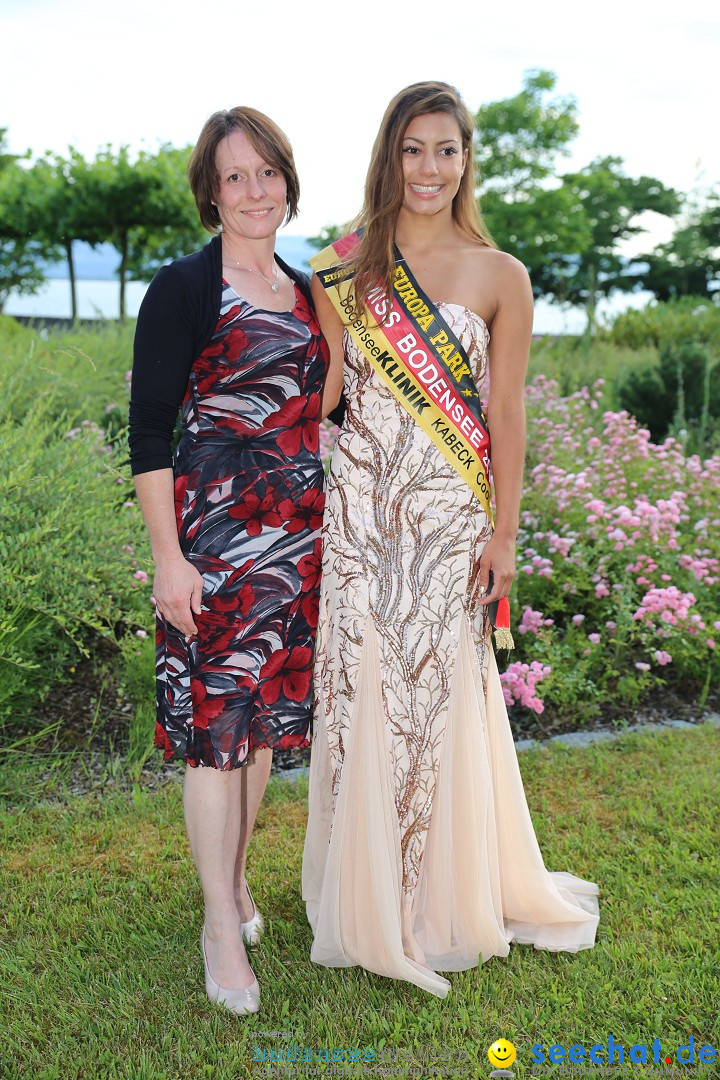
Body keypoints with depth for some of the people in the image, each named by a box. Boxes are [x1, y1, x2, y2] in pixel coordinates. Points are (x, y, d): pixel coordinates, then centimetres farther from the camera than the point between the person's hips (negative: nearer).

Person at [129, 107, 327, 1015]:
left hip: (297, 530, 6)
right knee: (217, 716, -2)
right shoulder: (183, 288, -6)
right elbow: (148, 433, -9)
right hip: (215, 525, -6)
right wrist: (168, 556, -14)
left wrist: (328, 523, 18)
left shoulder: (304, 290, 14)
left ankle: (235, 875, 32)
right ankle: (220, 923, 12)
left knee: (268, 711, 13)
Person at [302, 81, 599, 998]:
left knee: (445, 693, 5)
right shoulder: (345, 268, 5)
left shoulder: (500, 277, 2)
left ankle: (450, 891, 28)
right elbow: (317, 394, 5)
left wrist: (504, 533, -1)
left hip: (452, 516, -1)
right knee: (364, 685, 6)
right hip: (361, 508, 1)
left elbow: (506, 414, 2)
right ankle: (369, 895, 27)